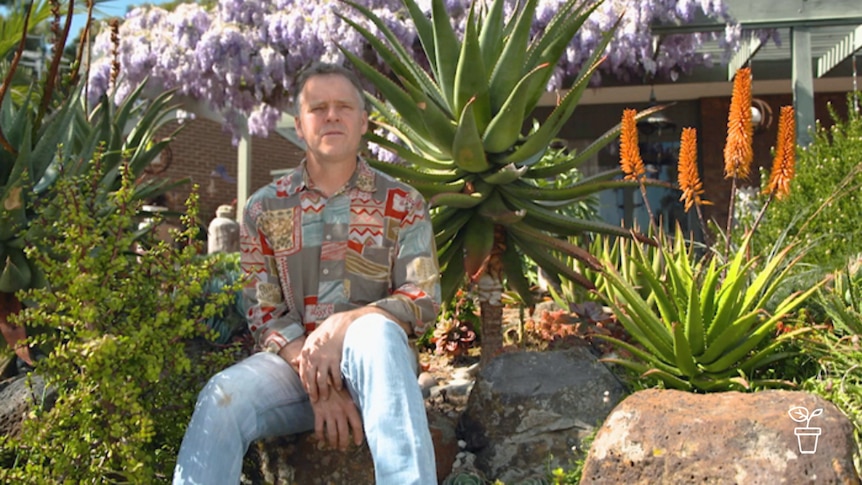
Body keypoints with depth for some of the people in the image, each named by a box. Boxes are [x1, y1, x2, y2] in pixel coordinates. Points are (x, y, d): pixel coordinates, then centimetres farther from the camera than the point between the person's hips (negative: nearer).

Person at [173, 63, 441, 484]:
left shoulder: (402, 205, 6)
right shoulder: (264, 209, 9)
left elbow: (423, 299, -2)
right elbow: (263, 312, 3)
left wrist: (342, 326, -20)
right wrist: (316, 381, -15)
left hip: (373, 356, -1)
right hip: (293, 359, 1)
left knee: (375, 331, -37)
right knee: (221, 397, -31)